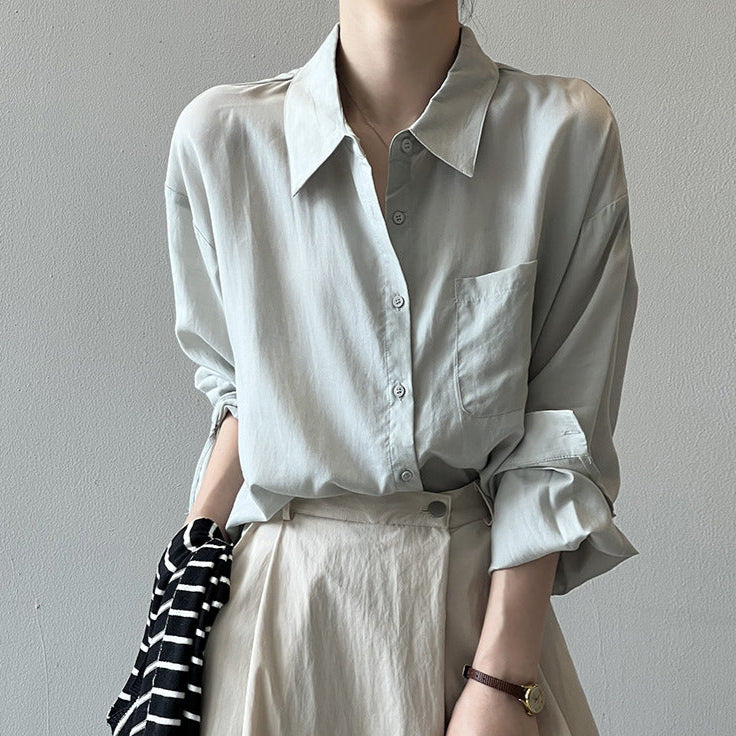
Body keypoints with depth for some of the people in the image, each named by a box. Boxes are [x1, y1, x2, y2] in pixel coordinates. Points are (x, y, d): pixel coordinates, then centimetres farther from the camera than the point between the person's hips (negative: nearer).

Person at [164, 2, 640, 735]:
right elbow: (235, 384, 6)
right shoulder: (219, 135, -6)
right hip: (276, 598, 1)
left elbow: (558, 436, -9)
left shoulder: (568, 133, -10)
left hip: (483, 594, -1)